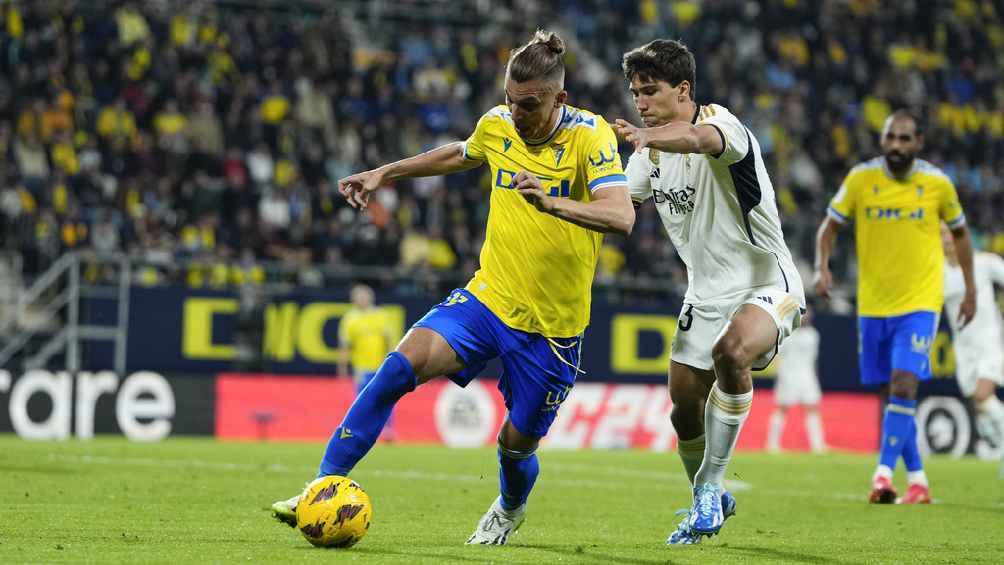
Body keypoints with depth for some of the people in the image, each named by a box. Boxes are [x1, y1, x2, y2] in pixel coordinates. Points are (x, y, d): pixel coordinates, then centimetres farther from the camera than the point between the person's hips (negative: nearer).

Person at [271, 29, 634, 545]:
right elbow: (460, 154, 25)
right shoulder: (497, 125, -1)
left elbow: (621, 216, -32)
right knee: (401, 366, -20)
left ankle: (509, 510, 44)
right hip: (488, 295, 3)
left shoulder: (589, 135, -17)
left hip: (552, 323, -3)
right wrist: (385, 173, 25)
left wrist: (550, 202, -47)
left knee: (517, 443, 7)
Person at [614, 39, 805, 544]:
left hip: (765, 283, -8)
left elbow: (700, 138, -45)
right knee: (684, 411, 6)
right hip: (706, 294, 8)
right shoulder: (650, 151, 4)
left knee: (731, 352, -36)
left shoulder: (721, 121, -20)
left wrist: (646, 136, -66)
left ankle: (710, 485, -23)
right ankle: (709, 501, 33)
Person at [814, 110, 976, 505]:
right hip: (872, 305, 2)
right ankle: (917, 481, 20)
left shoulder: (937, 183, -3)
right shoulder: (860, 179, -4)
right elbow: (830, 225, 5)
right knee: (893, 393, 9)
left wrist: (970, 289, 13)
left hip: (920, 303, -2)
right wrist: (822, 267, -12)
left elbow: (959, 232, 12)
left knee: (904, 387, -19)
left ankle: (883, 474, -22)